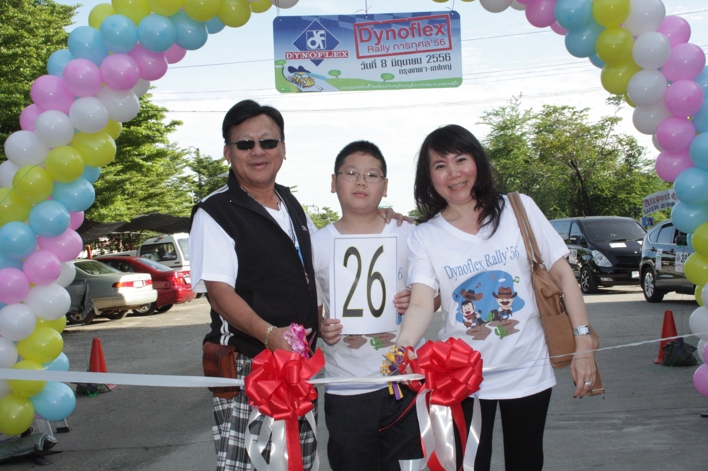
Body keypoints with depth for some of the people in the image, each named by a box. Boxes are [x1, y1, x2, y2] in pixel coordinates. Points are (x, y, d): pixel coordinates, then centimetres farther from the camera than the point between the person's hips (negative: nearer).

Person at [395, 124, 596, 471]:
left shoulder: (519, 209, -3)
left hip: (528, 370, 1)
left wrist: (583, 343, -10)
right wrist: (402, 349, -37)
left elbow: (563, 275, -2)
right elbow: (421, 304, -16)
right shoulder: (424, 237, -3)